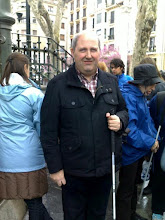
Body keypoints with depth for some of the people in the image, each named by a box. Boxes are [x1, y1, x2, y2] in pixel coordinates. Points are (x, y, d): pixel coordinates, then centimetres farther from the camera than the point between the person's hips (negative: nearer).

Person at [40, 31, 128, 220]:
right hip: (73, 171, -3)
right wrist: (55, 167, -9)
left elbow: (123, 110, 16)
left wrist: (120, 120, -9)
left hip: (106, 168, 4)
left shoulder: (111, 81, 3)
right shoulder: (58, 85, -10)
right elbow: (48, 132, -9)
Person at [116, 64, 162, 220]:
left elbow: (147, 120, 15)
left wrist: (154, 137, 0)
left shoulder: (141, 96, 8)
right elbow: (128, 128, -30)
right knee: (126, 189, 6)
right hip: (129, 152, -10)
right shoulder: (127, 97, -24)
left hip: (139, 151, 10)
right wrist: (150, 143, -21)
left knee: (133, 185, 25)